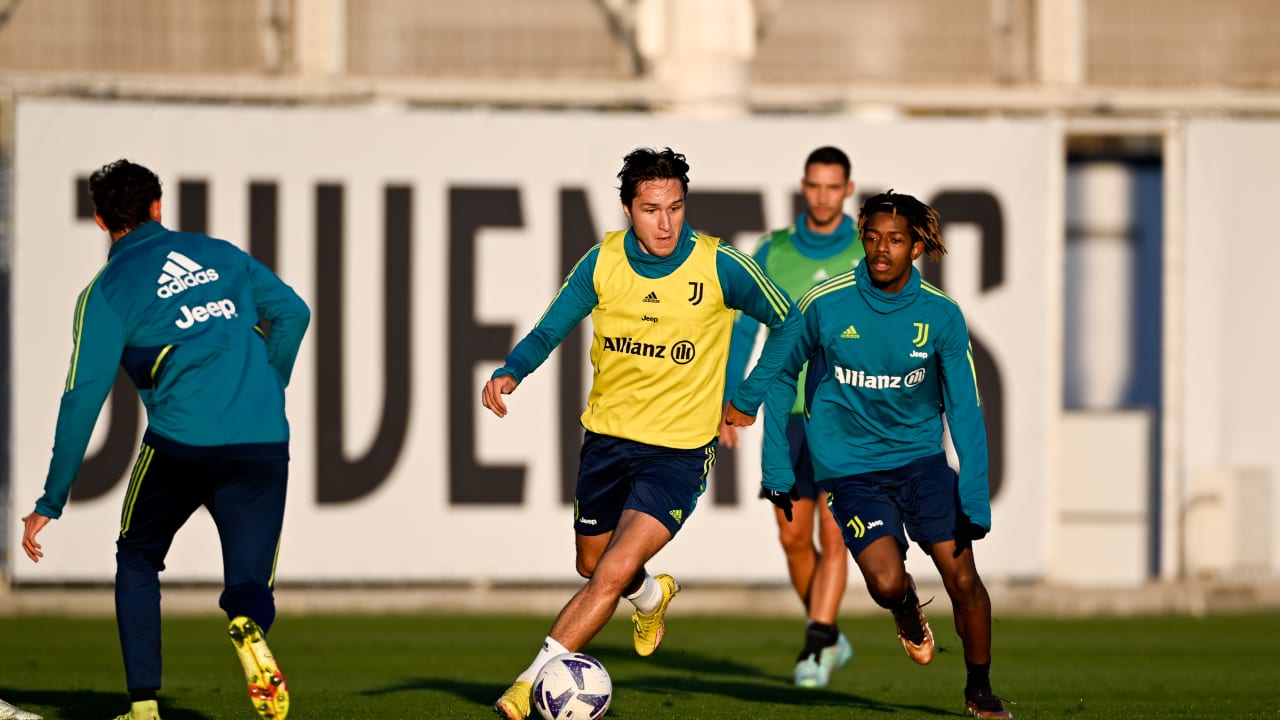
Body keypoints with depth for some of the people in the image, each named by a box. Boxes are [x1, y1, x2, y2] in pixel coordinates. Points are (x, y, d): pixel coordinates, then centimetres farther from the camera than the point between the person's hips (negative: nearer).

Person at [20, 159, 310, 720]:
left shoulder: (109, 290, 6)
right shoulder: (220, 254, 17)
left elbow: (83, 398, 2)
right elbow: (292, 312, 15)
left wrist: (51, 503, 5)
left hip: (181, 442, -2)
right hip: (263, 442, 2)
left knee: (137, 561, 21)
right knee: (250, 584, 7)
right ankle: (249, 627, -31)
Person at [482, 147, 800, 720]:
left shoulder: (719, 266, -12)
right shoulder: (602, 263, -5)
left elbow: (787, 322, 3)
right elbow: (550, 330, 3)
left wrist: (748, 399, 1)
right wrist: (511, 372, -17)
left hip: (679, 450, -4)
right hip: (607, 435, 4)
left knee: (617, 570, -20)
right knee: (592, 564, 20)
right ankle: (651, 597, 56)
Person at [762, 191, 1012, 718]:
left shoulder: (942, 316, -9)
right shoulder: (825, 304, -12)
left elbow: (965, 408, -5)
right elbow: (782, 375, 3)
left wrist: (975, 497, -12)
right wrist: (776, 465, 1)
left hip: (921, 456, 2)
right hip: (849, 468, -2)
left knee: (963, 579, -5)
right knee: (887, 582, -20)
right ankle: (909, 614, 19)